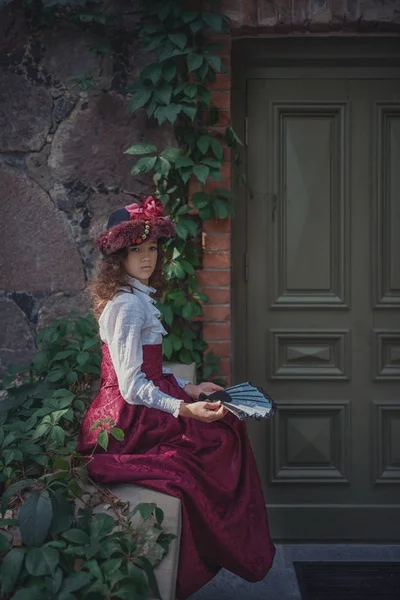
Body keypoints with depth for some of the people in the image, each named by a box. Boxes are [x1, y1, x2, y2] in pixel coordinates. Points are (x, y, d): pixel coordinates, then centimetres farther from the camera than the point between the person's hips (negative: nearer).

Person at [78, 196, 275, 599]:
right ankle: (234, 550, 7)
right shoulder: (127, 304, -20)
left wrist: (189, 389, 10)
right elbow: (132, 387, -24)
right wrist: (185, 409, -30)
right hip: (129, 419, -10)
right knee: (221, 437, -8)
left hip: (131, 411, 10)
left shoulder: (136, 297, 12)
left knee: (227, 427, 6)